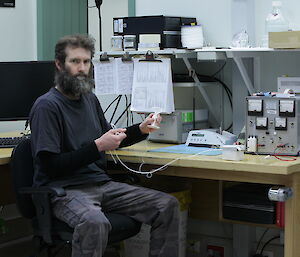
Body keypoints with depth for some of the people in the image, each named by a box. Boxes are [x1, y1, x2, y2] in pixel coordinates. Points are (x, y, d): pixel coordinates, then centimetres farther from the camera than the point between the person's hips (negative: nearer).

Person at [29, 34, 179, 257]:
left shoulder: (90, 99, 15)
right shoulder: (47, 106, -10)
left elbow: (109, 139, 29)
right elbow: (51, 166, -15)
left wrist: (141, 130, 11)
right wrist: (97, 146, -18)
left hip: (101, 183, 8)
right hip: (64, 189, -7)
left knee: (168, 205, -7)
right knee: (94, 222, -40)